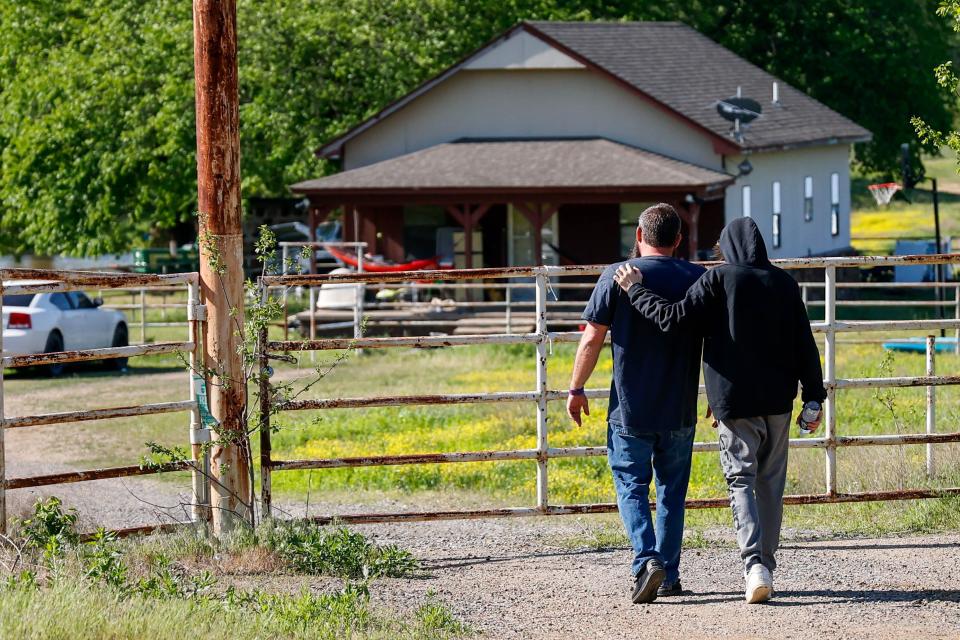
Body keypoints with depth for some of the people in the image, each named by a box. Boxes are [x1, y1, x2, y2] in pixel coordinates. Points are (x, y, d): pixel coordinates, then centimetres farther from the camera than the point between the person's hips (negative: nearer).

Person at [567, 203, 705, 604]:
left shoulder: (618, 277, -6)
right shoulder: (698, 280, 0)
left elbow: (592, 338, -7)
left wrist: (576, 389, 4)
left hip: (630, 409, -2)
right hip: (680, 409, 2)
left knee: (631, 485, 6)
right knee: (672, 490, 14)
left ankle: (646, 559, -14)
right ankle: (669, 575, 16)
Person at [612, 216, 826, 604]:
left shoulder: (718, 280, -7)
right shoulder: (784, 284, 5)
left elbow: (674, 317, -10)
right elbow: (805, 346, 6)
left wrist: (636, 289, 3)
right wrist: (814, 397, 12)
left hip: (735, 401, -3)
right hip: (778, 401, 3)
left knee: (741, 481, -3)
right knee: (770, 483, 13)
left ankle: (755, 564, -21)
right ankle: (766, 565, 17)